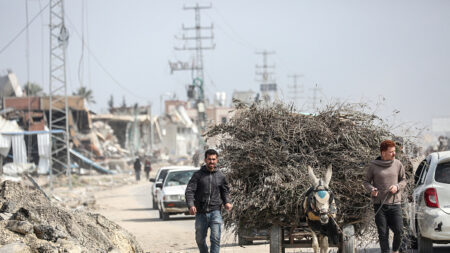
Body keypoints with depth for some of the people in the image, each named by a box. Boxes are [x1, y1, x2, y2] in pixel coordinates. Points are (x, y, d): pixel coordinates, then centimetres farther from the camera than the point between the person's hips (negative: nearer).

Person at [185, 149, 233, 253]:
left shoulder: (221, 176, 7)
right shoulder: (198, 175, 1)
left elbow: (225, 191, 19)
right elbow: (189, 191, -6)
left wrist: (227, 202, -2)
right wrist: (191, 205, -23)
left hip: (215, 211, 0)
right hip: (201, 213, 1)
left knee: (215, 238, -16)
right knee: (200, 239, 12)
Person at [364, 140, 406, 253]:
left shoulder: (398, 164, 4)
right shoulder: (373, 166, -1)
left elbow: (403, 180, 13)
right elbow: (366, 181, 9)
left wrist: (397, 186, -8)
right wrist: (371, 189, -12)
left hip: (395, 203, 1)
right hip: (379, 204, -1)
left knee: (399, 231, -5)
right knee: (383, 233, 1)